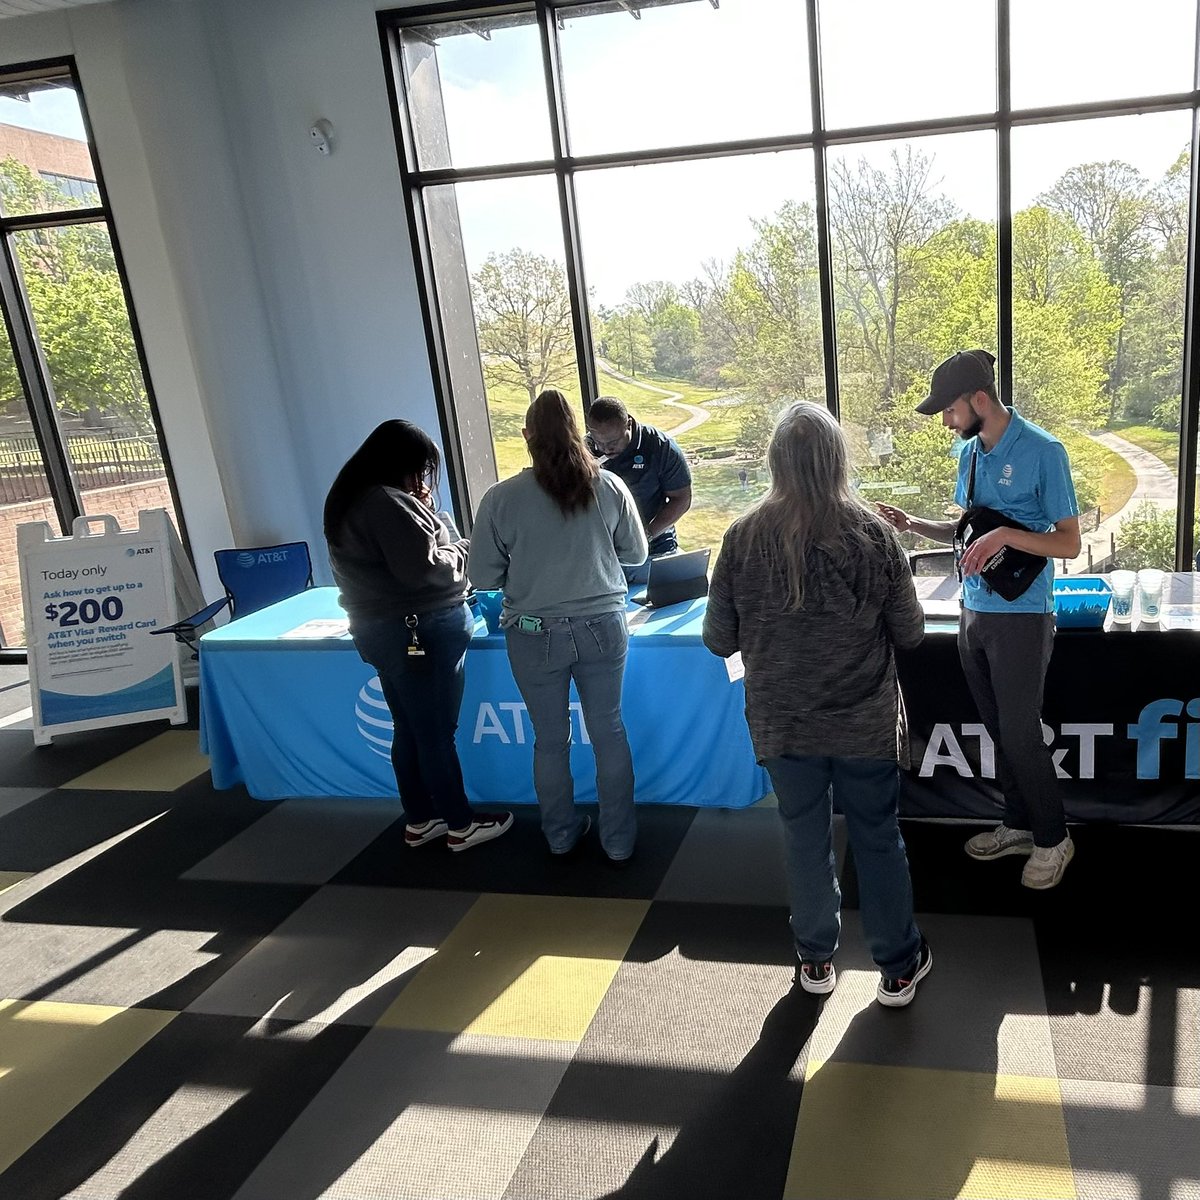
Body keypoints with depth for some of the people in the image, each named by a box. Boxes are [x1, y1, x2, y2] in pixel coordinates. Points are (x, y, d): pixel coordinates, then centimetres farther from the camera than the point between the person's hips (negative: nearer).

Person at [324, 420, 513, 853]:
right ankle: (460, 825, 13)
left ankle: (419, 820, 28)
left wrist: (422, 511, 8)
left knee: (409, 730, 17)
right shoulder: (388, 503, -21)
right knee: (437, 732, 1)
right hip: (420, 632, -10)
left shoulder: (349, 499, 11)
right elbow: (424, 569, -23)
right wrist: (462, 550, -5)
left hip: (380, 629, 10)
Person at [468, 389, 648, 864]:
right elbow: (636, 553, 5)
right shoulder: (608, 486, -7)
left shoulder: (502, 498, -11)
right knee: (609, 733, 14)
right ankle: (618, 840, 26)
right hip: (602, 628, 1)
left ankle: (561, 834, 33)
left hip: (535, 636, -1)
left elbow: (482, 575, -4)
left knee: (550, 740, 16)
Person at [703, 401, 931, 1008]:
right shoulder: (873, 533, -13)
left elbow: (718, 639, -5)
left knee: (805, 838, 17)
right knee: (878, 839, 15)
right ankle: (898, 966, 31)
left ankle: (816, 960, 33)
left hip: (782, 723, 1)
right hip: (865, 723, 0)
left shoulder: (744, 537, -12)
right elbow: (910, 633, -5)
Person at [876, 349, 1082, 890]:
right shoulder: (970, 451, 7)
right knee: (998, 728, 16)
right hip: (974, 611, 7)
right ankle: (1018, 823, 33)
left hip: (1021, 617, -7)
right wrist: (914, 524, 3)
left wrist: (1007, 535, -27)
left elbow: (1069, 543, -13)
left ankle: (1053, 839, 21)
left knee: (1020, 733, 1)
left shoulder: (1042, 451, -15)